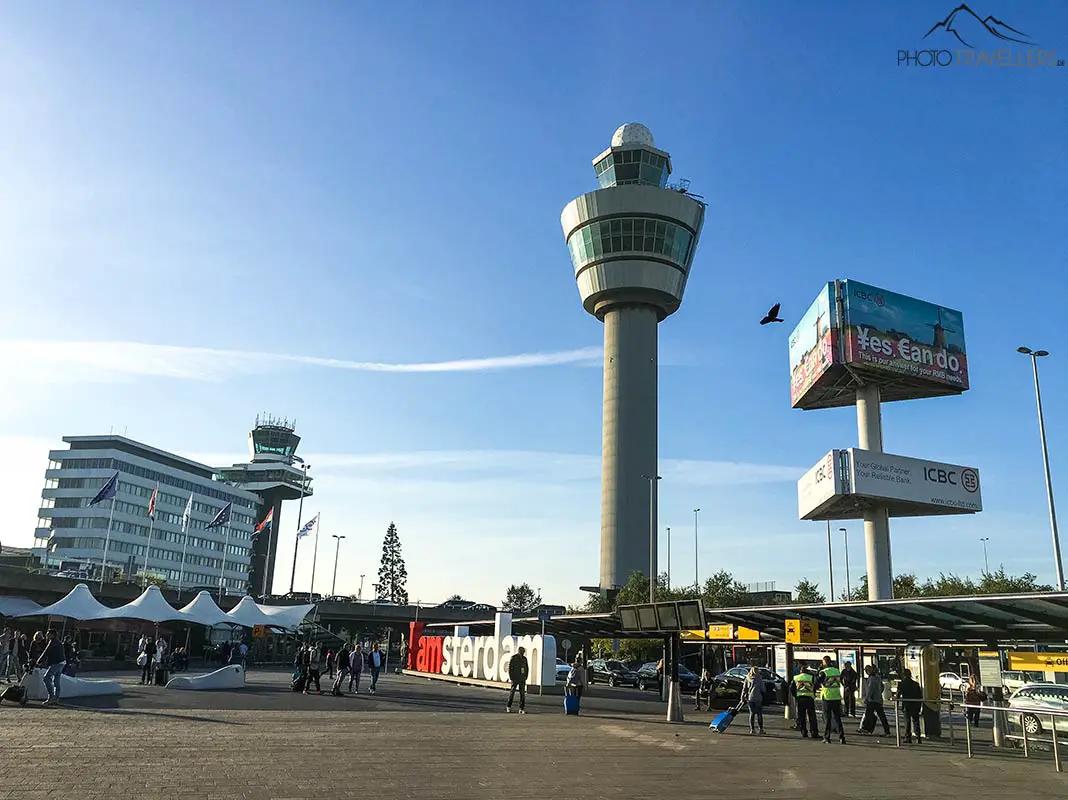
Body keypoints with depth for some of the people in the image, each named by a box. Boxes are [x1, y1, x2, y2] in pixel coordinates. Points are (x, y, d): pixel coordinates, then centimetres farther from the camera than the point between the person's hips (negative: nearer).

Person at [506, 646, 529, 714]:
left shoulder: (524, 659, 7)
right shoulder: (513, 658, -9)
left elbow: (527, 669, 14)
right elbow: (509, 668, -9)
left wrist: (525, 677, 5)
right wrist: (511, 678, -11)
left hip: (522, 680, 4)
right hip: (515, 679, -4)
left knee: (522, 693, -2)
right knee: (512, 692, 4)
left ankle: (521, 709, 0)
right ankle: (508, 707, 19)